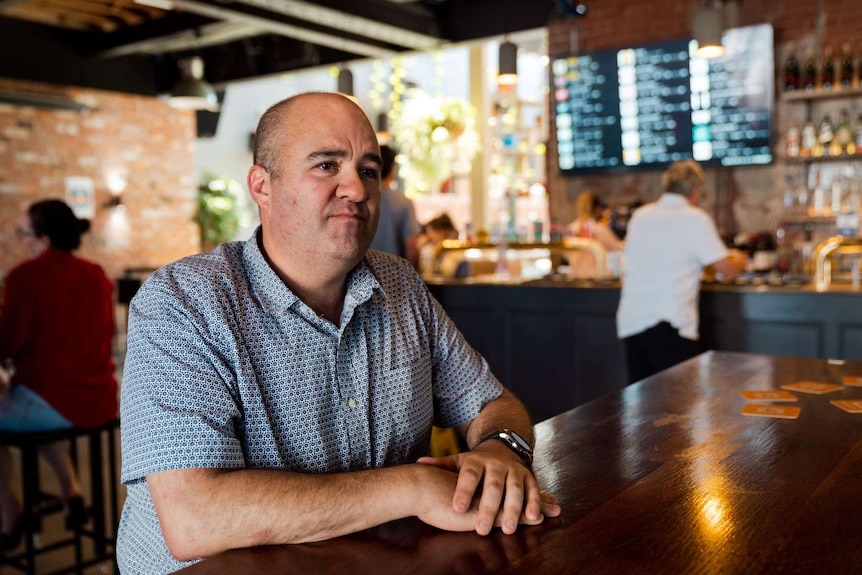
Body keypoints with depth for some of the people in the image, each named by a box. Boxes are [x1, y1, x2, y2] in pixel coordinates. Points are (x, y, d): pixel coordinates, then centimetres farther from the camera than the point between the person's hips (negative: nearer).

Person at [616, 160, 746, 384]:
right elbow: (727, 270, -2)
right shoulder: (696, 218, -4)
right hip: (666, 323, -6)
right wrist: (739, 260, 21)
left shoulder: (640, 215, 13)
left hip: (630, 321, 6)